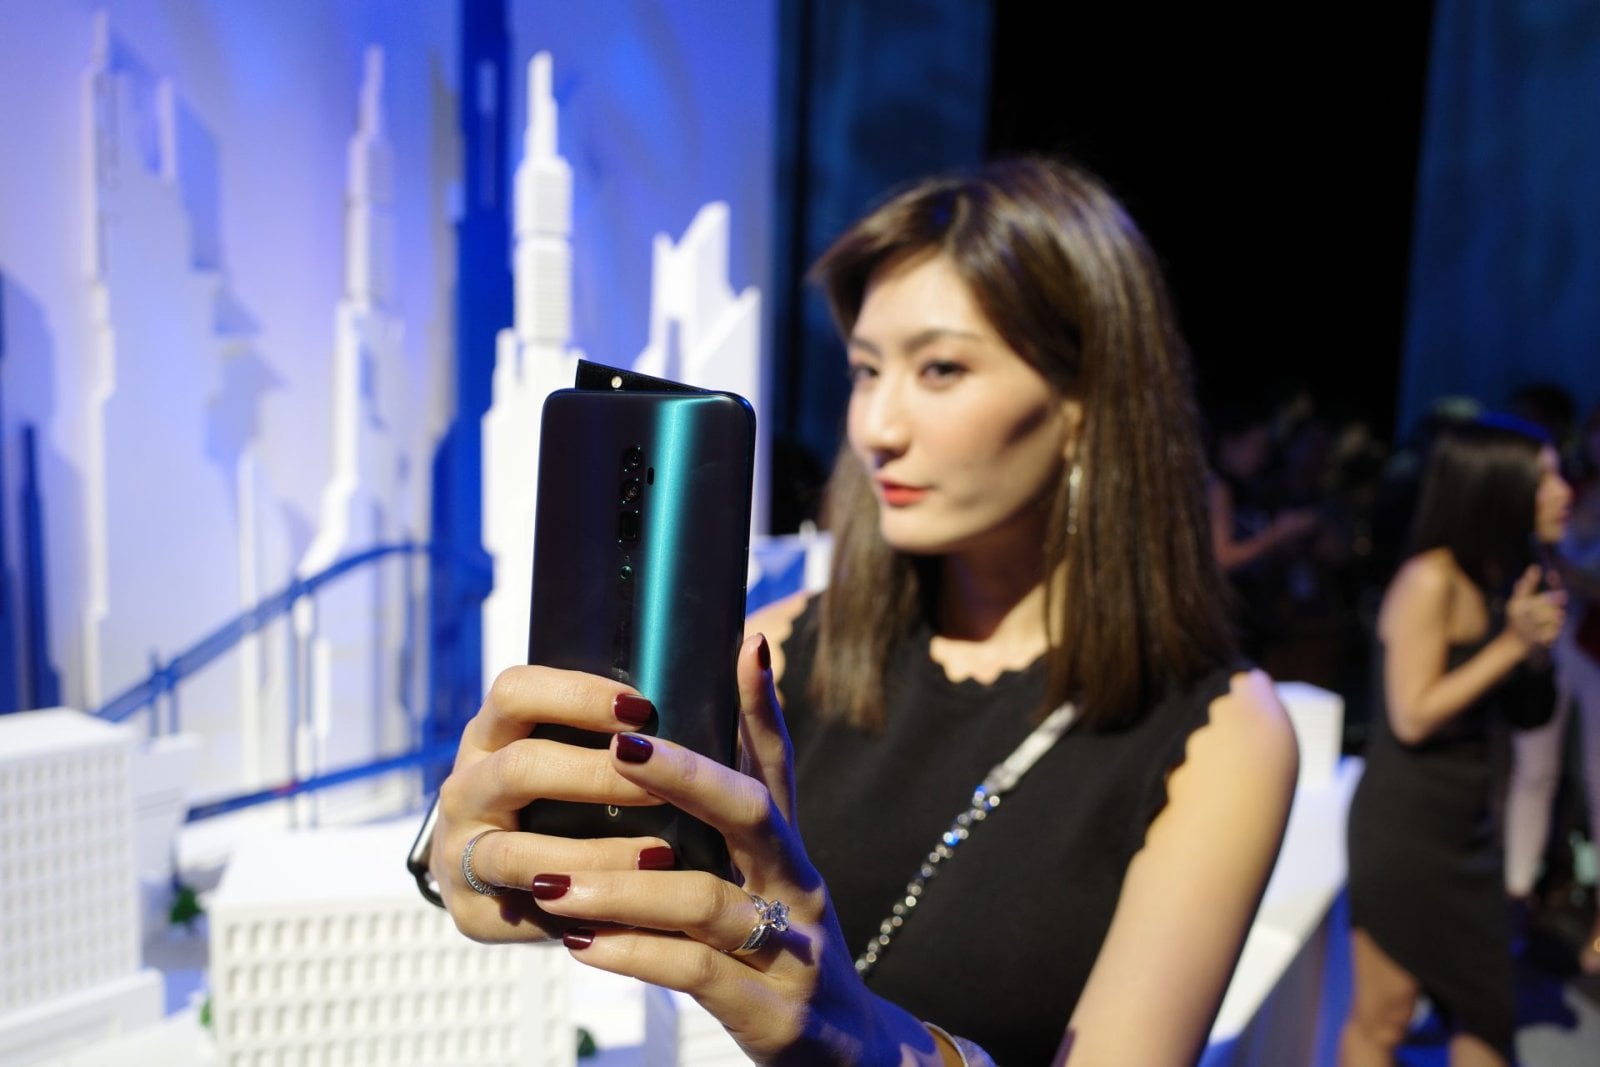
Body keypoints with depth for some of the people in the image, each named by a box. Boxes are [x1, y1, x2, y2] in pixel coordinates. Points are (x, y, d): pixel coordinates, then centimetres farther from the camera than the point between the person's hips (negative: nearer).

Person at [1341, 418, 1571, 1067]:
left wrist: (1536, 645, -9)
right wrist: (1512, 644, -17)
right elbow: (1412, 717, -20)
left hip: (1469, 824, 8)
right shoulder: (1432, 581, -18)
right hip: (1407, 824, -8)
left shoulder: (1501, 578, 7)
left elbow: (1522, 712, 9)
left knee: (1487, 1013, 17)